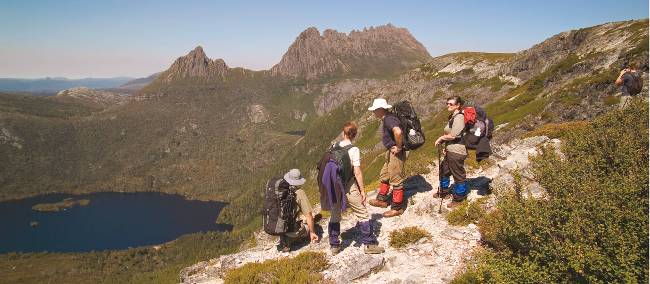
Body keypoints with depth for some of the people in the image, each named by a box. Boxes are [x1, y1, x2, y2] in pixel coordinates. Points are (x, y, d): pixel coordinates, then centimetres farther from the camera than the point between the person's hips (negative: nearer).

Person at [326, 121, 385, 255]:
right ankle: (369, 244, 9)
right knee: (363, 215, 6)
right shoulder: (354, 150, -12)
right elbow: (357, 172, -14)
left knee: (334, 216, 16)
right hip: (349, 187, -5)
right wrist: (362, 190, -6)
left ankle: (334, 246, 23)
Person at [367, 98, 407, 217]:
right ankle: (382, 200, 37)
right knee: (384, 176, 22)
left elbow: (398, 132, -42)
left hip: (396, 153, -11)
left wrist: (399, 147, -27)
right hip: (390, 152, 11)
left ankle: (397, 208, 11)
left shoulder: (389, 119, -22)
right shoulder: (386, 119, 10)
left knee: (396, 180, 0)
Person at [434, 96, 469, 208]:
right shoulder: (452, 117, 14)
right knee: (443, 171, 23)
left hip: (456, 152, -11)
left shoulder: (459, 117, -17)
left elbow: (454, 135, -21)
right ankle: (443, 192, 41)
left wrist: (441, 138, -7)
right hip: (450, 151, 11)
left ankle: (459, 198, 15)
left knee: (458, 175, 2)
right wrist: (446, 147, 14)